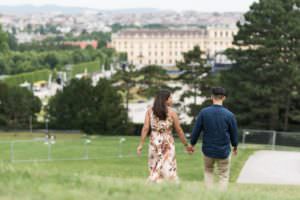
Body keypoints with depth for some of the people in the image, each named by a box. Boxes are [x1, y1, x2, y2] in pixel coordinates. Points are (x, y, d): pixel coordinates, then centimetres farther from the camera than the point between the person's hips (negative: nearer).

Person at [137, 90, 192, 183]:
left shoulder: (150, 110, 1)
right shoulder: (172, 112, -5)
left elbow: (145, 128, -5)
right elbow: (179, 131, -1)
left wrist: (141, 145, -3)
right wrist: (186, 145, 10)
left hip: (154, 142, 3)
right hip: (167, 143, -3)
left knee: (155, 170, 14)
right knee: (168, 170, -2)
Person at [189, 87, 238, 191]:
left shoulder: (203, 112, -12)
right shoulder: (229, 115, -12)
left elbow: (196, 130, -4)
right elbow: (234, 133, 0)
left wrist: (192, 144, 13)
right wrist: (235, 146, 19)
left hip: (208, 150, 2)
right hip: (223, 151, -2)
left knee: (208, 171, 24)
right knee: (224, 177, 11)